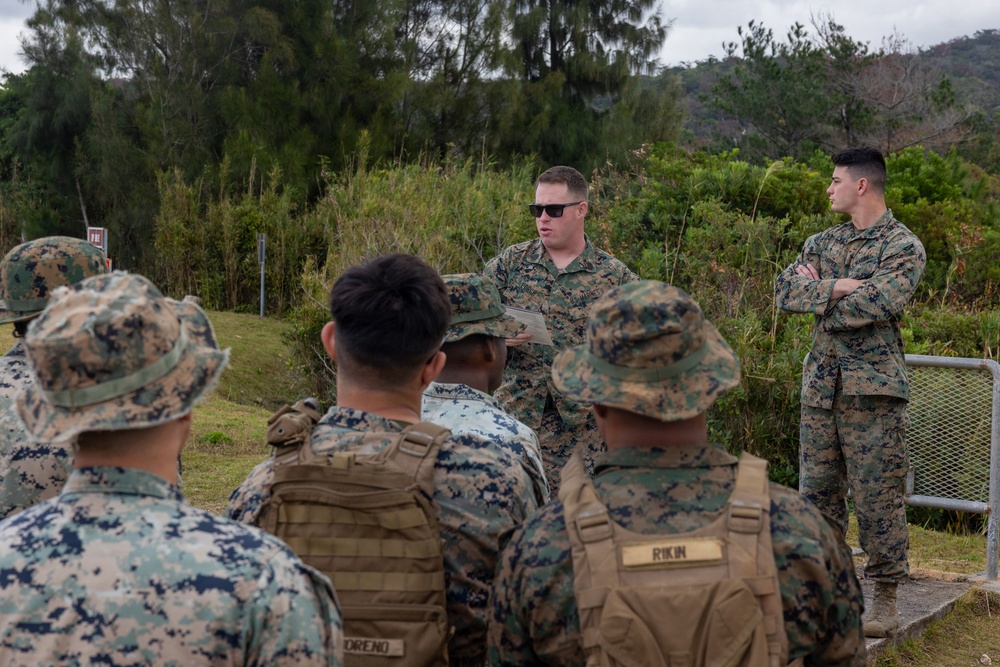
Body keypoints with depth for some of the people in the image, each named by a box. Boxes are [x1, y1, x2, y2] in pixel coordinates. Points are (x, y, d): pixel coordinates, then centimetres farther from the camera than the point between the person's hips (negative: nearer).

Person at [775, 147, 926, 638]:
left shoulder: (903, 247, -5)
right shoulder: (822, 243, 14)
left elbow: (877, 305, -21)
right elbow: (784, 291, 0)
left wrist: (817, 291, -8)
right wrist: (837, 287, -14)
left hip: (873, 389, -6)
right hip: (820, 385, 6)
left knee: (877, 498, -2)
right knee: (816, 492, 9)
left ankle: (886, 598, 10)